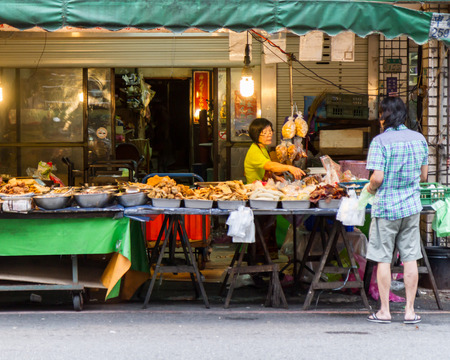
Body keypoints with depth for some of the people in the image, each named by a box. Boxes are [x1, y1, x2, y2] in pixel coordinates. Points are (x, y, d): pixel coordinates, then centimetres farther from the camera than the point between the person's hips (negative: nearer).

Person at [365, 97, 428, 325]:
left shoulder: (380, 141, -13)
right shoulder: (419, 139, 4)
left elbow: (378, 178, -18)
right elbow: (424, 176, 11)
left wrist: (370, 188, 2)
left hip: (386, 207, -4)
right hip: (411, 206, 4)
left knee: (383, 259, 4)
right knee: (410, 259, 8)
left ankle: (384, 311, 7)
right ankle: (410, 310, 10)